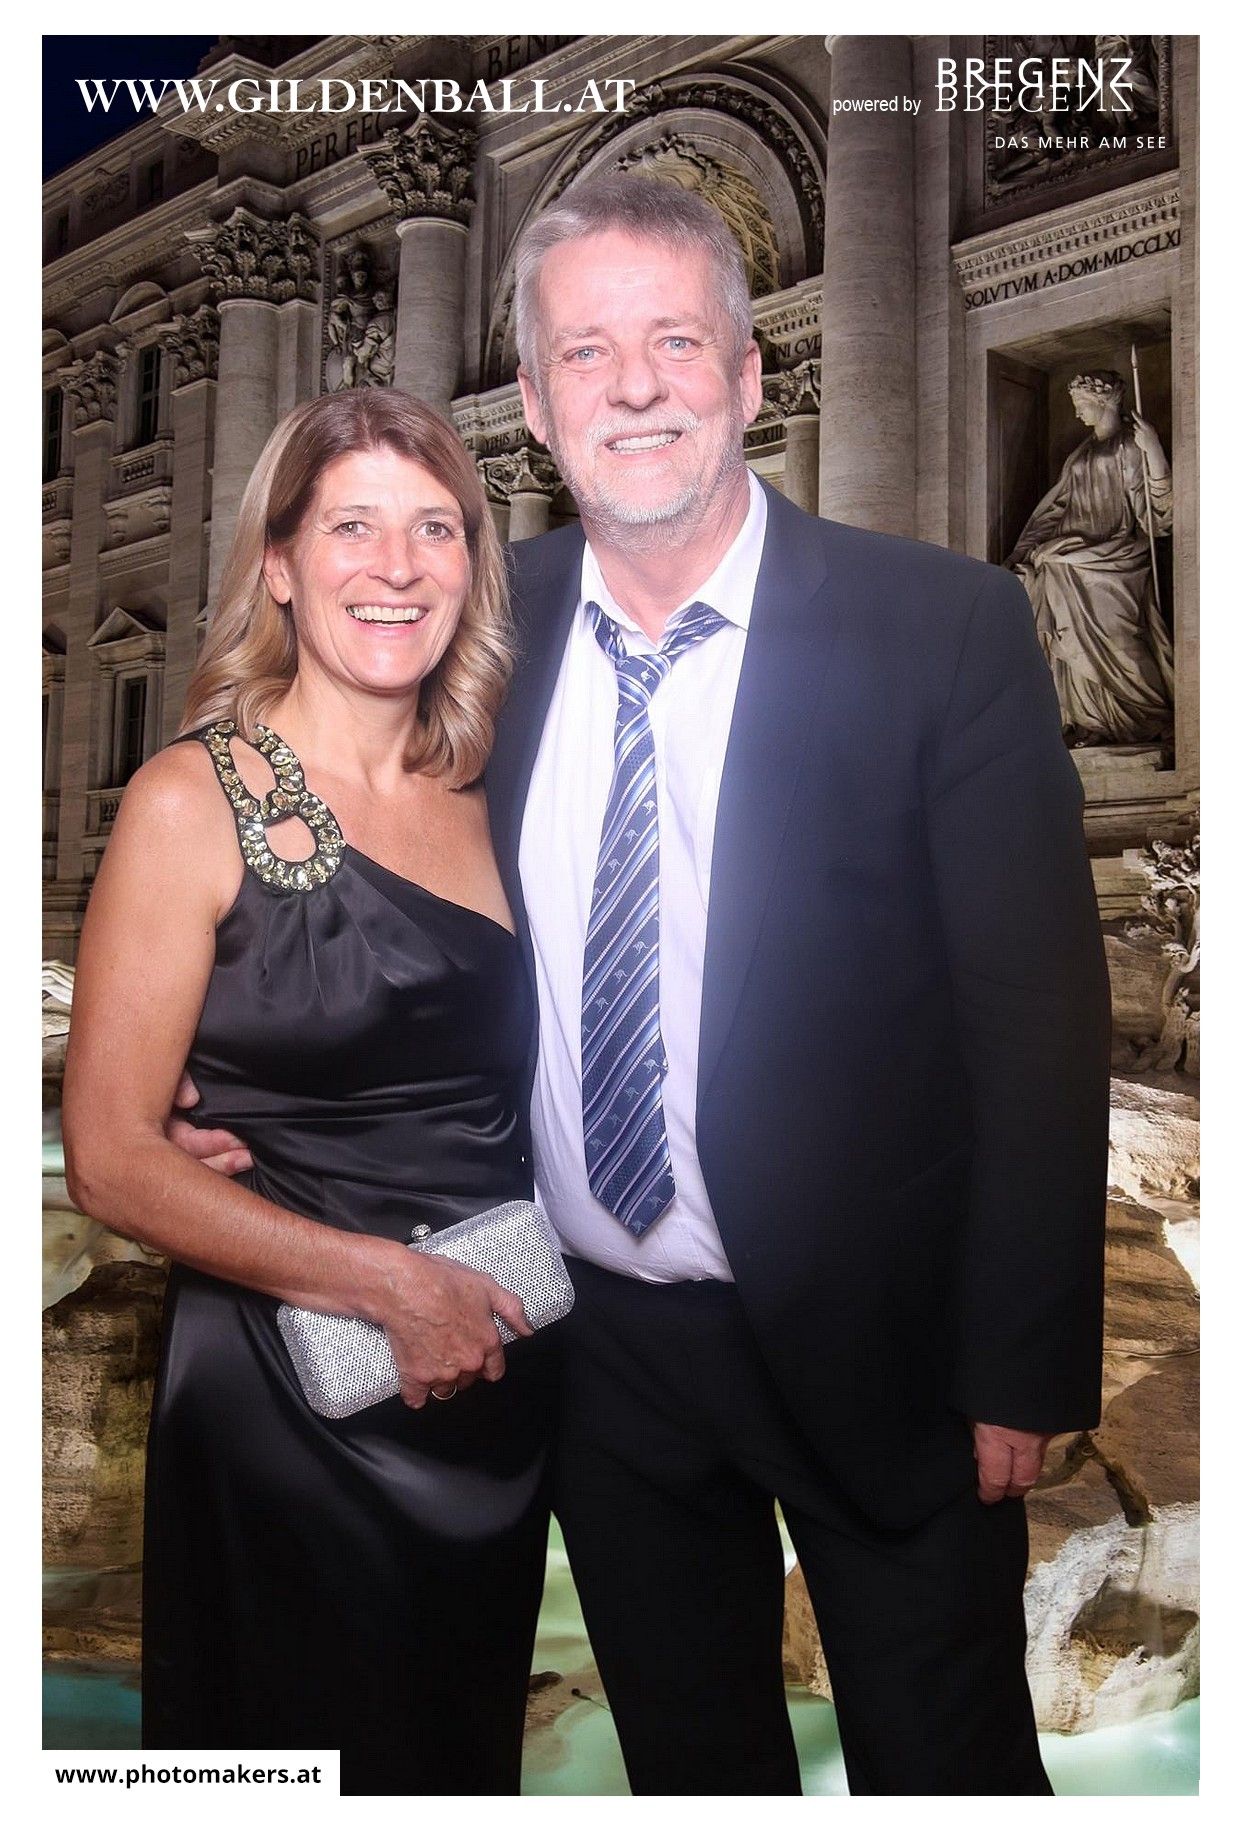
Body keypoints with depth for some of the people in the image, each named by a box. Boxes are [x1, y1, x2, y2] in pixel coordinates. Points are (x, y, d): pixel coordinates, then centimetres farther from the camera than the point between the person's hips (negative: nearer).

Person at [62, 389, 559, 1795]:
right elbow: (110, 1159, -14)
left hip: (499, 1391, 5)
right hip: (287, 1405, -5)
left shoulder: (481, 802, 5)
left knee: (468, 1748, 22)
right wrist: (395, 1284, -17)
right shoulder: (195, 800, -11)